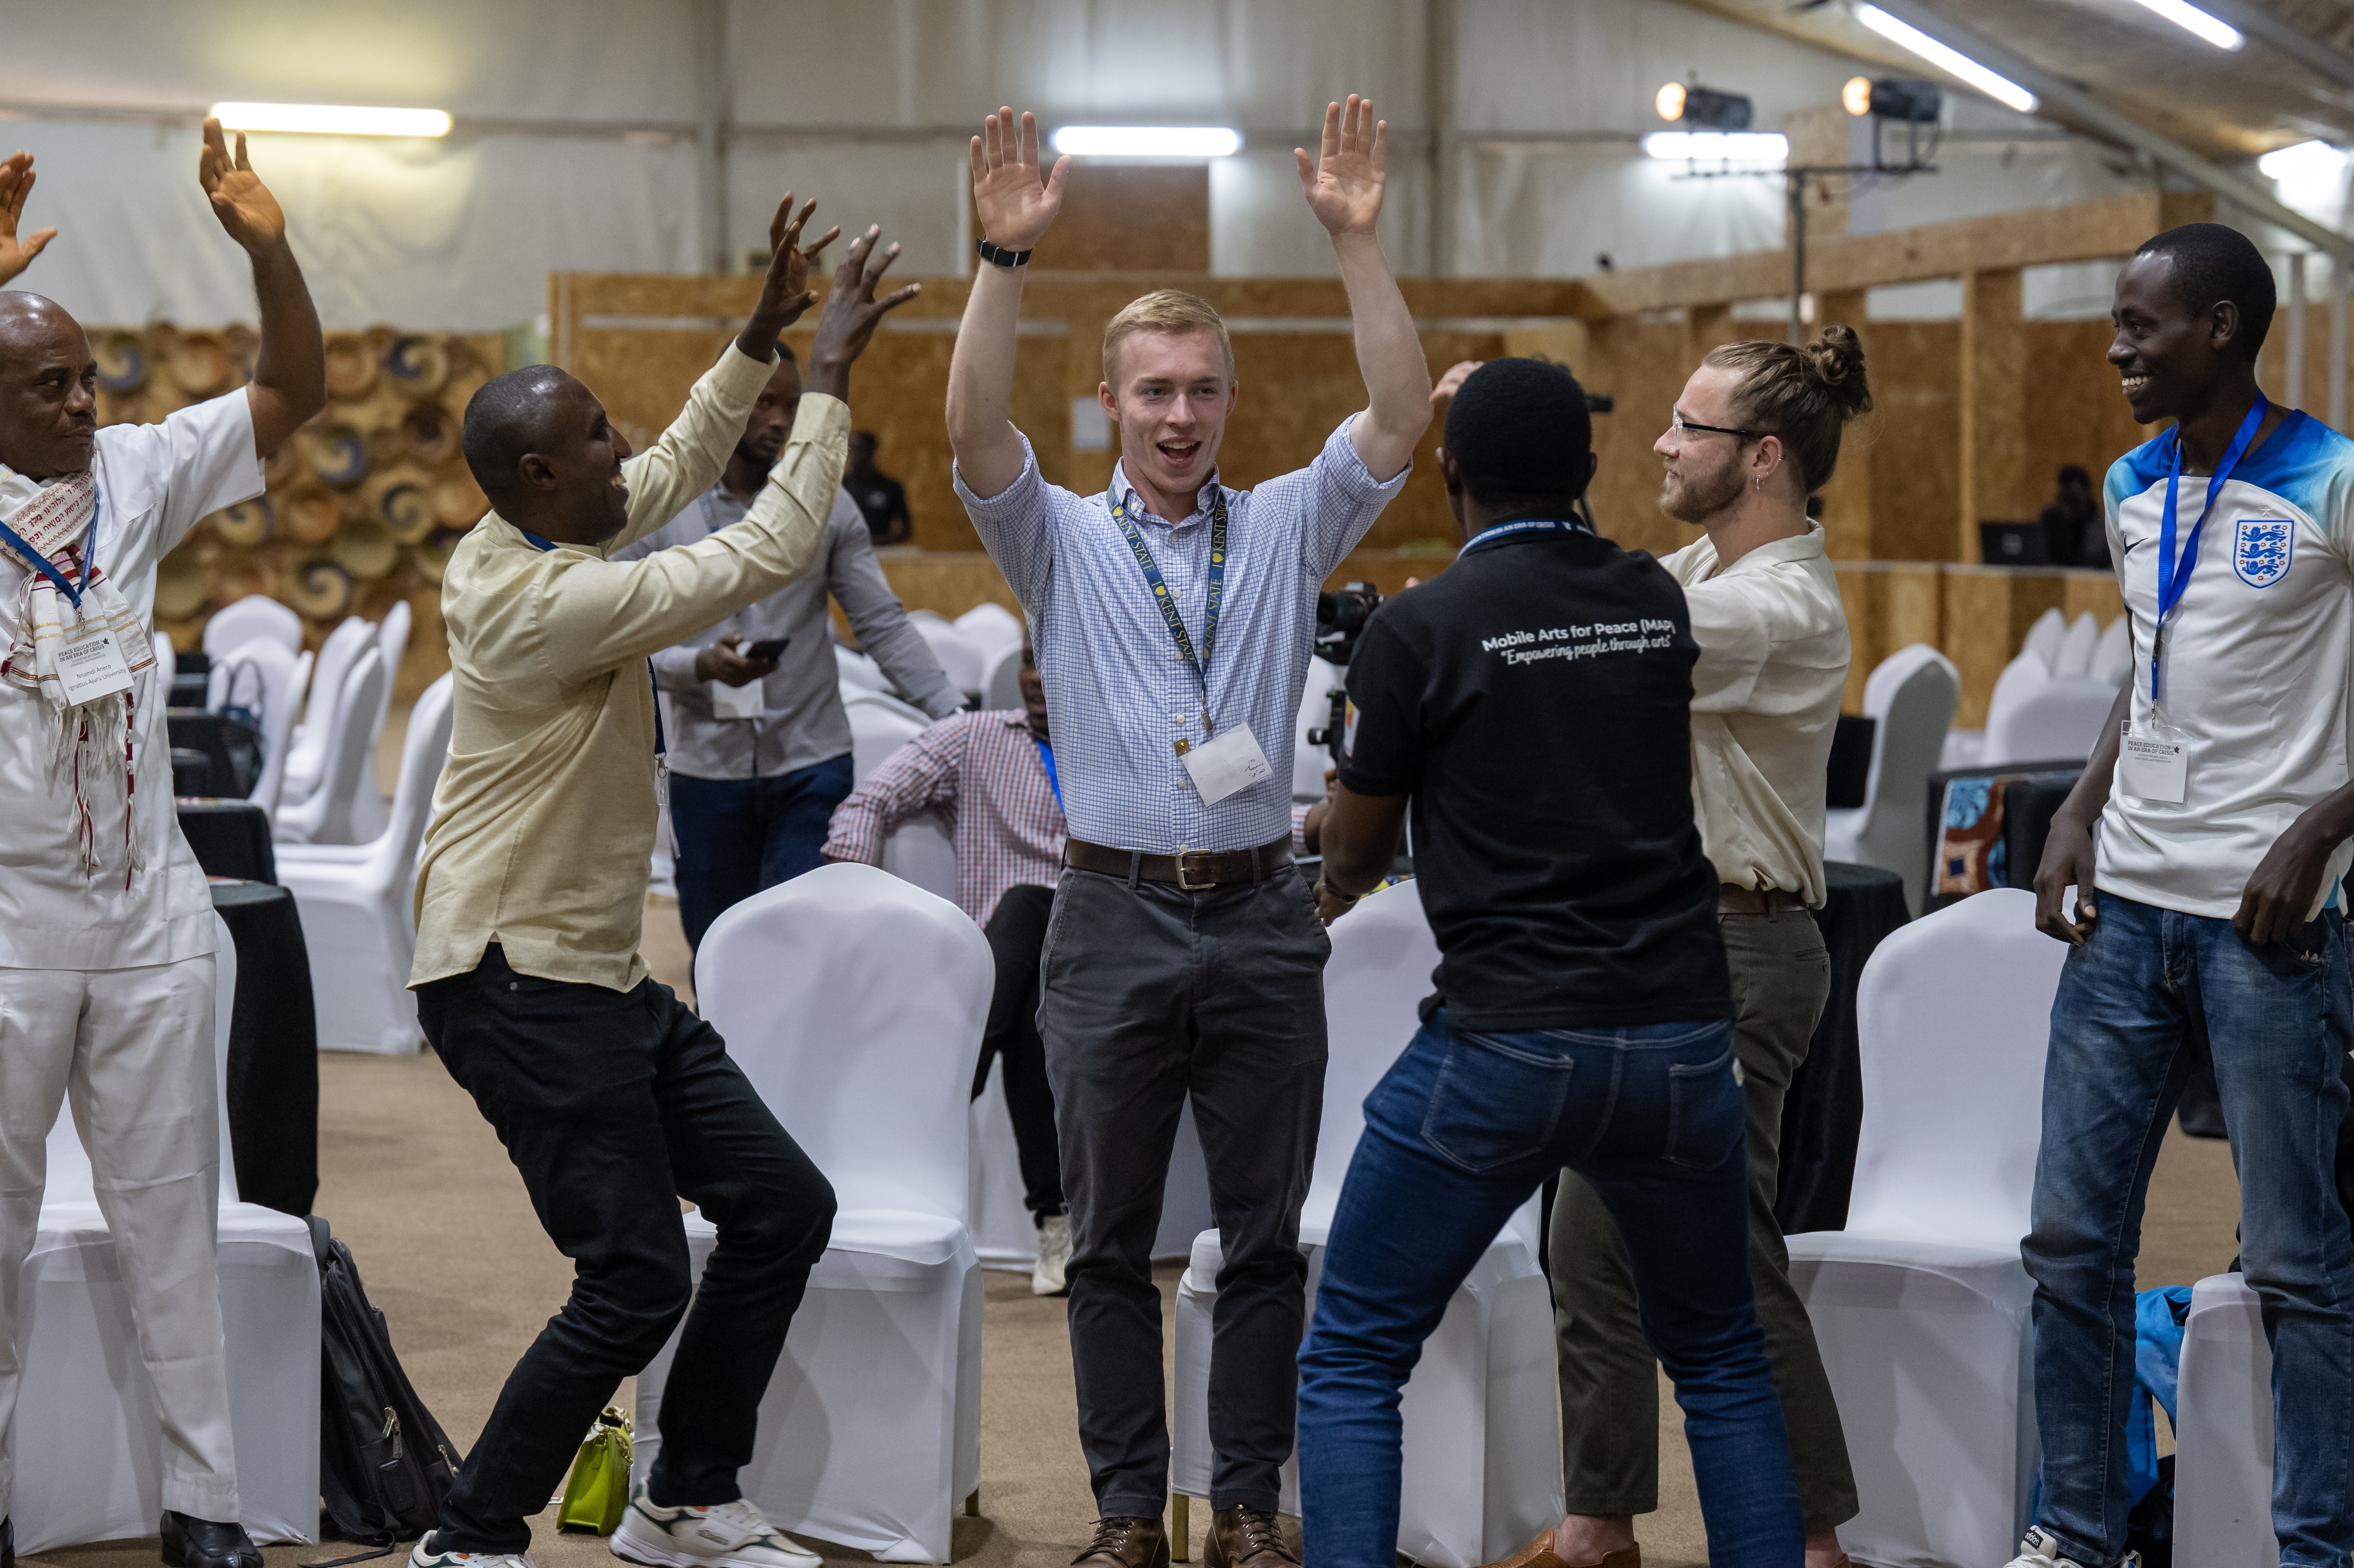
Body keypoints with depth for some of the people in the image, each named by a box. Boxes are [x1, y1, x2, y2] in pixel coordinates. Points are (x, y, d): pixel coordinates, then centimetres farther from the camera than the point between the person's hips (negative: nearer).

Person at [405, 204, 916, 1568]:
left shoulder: (522, 548, 7)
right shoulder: (556, 604, -22)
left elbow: (679, 470, 23)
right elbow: (768, 556, -21)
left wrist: (762, 340, 15)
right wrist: (830, 383, -14)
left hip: (603, 980, 11)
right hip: (521, 987, -11)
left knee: (785, 1204, 10)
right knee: (637, 1282, -10)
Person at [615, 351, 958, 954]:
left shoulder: (827, 504, 5)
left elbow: (884, 626, 3)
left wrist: (956, 715, -9)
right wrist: (701, 666, -22)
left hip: (811, 767, 0)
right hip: (707, 767, 0)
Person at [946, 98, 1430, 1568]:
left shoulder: (1288, 529, 8)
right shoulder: (1061, 540, 4)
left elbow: (1401, 415, -4)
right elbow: (976, 431, -12)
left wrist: (1358, 241, -14)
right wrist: (1007, 258, -24)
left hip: (1262, 915, 1)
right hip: (1117, 912, -1)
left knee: (1267, 1232, 6)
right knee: (1113, 1237, 5)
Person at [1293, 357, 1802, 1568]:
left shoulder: (1418, 631, -5)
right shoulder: (1666, 607, 6)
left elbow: (1354, 853, 5)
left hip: (1505, 1047, -4)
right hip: (1680, 1041, 4)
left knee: (1351, 1362, 7)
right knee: (1720, 1357, 20)